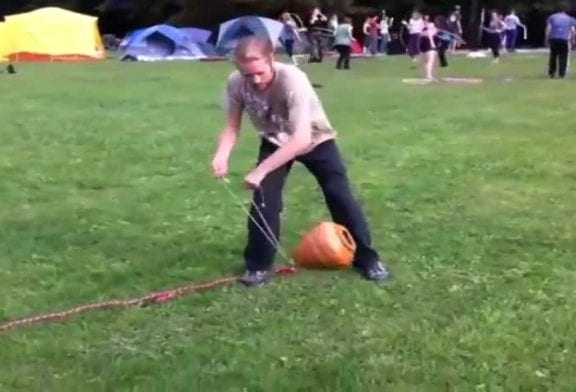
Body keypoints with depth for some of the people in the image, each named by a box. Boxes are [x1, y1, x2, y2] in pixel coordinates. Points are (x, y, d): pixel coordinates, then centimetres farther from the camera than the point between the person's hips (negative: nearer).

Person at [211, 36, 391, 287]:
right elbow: (232, 126, -13)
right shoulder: (235, 83, -26)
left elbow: (301, 139, -44)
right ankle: (258, 265, 7)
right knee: (263, 199, -10)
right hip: (274, 142, 3)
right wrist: (222, 155, -34)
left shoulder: (293, 79, -40)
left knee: (341, 198, -2)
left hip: (315, 139, -3)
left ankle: (367, 259, 14)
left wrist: (261, 170, -47)